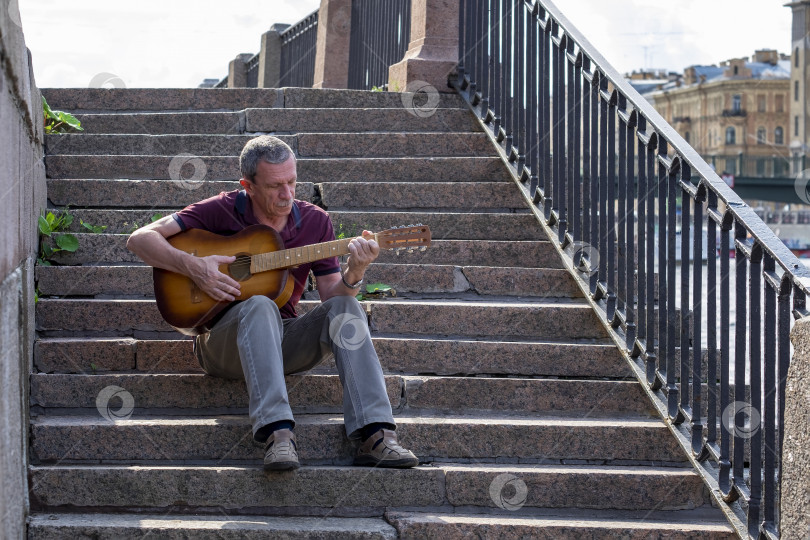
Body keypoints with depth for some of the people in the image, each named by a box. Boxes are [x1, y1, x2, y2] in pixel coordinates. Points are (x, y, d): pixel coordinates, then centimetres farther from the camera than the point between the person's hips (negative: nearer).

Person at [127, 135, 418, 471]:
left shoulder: (314, 222, 5)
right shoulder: (221, 211, -5)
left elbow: (331, 295, 2)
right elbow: (140, 239, -9)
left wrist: (354, 273, -20)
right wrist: (194, 267, -22)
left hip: (283, 340, 4)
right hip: (223, 342, -3)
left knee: (346, 308, -24)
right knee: (260, 307, -36)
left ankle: (375, 435, -35)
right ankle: (277, 434, -50)